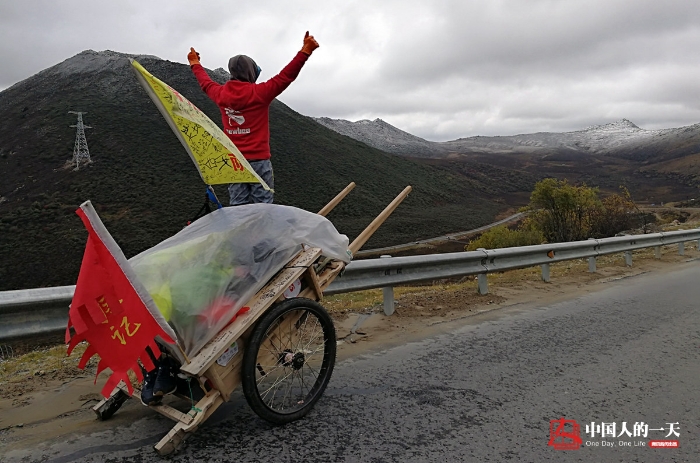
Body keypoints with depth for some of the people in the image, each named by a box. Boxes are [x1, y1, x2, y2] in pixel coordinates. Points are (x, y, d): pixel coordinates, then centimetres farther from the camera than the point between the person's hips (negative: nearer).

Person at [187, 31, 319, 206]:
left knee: (238, 208, 5)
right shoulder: (259, 93, -9)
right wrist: (305, 50, -8)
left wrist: (195, 64, 44)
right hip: (259, 161, -5)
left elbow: (206, 83, 26)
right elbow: (286, 76, -10)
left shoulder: (222, 94, 6)